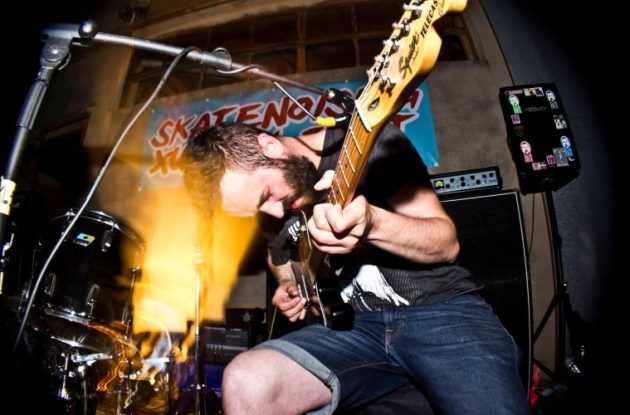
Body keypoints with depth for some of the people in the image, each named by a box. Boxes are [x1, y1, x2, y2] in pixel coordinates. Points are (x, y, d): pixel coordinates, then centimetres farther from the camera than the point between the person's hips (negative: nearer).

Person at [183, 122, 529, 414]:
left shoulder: (372, 143, -7)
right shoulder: (270, 211, 7)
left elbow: (446, 242, -8)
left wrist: (371, 223, -26)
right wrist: (289, 290, 7)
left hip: (441, 309, -3)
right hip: (357, 325, 4)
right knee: (246, 383, -22)